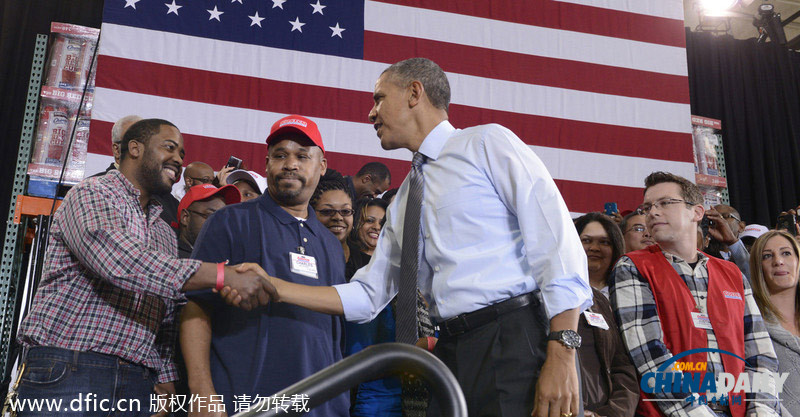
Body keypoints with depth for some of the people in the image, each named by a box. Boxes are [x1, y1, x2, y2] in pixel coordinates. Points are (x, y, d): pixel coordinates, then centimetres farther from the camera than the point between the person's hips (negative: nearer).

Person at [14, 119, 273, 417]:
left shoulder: (165, 234, 22)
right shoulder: (92, 194, -2)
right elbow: (118, 260, -23)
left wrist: (166, 376, 6)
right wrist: (222, 276, -28)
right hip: (68, 368, -7)